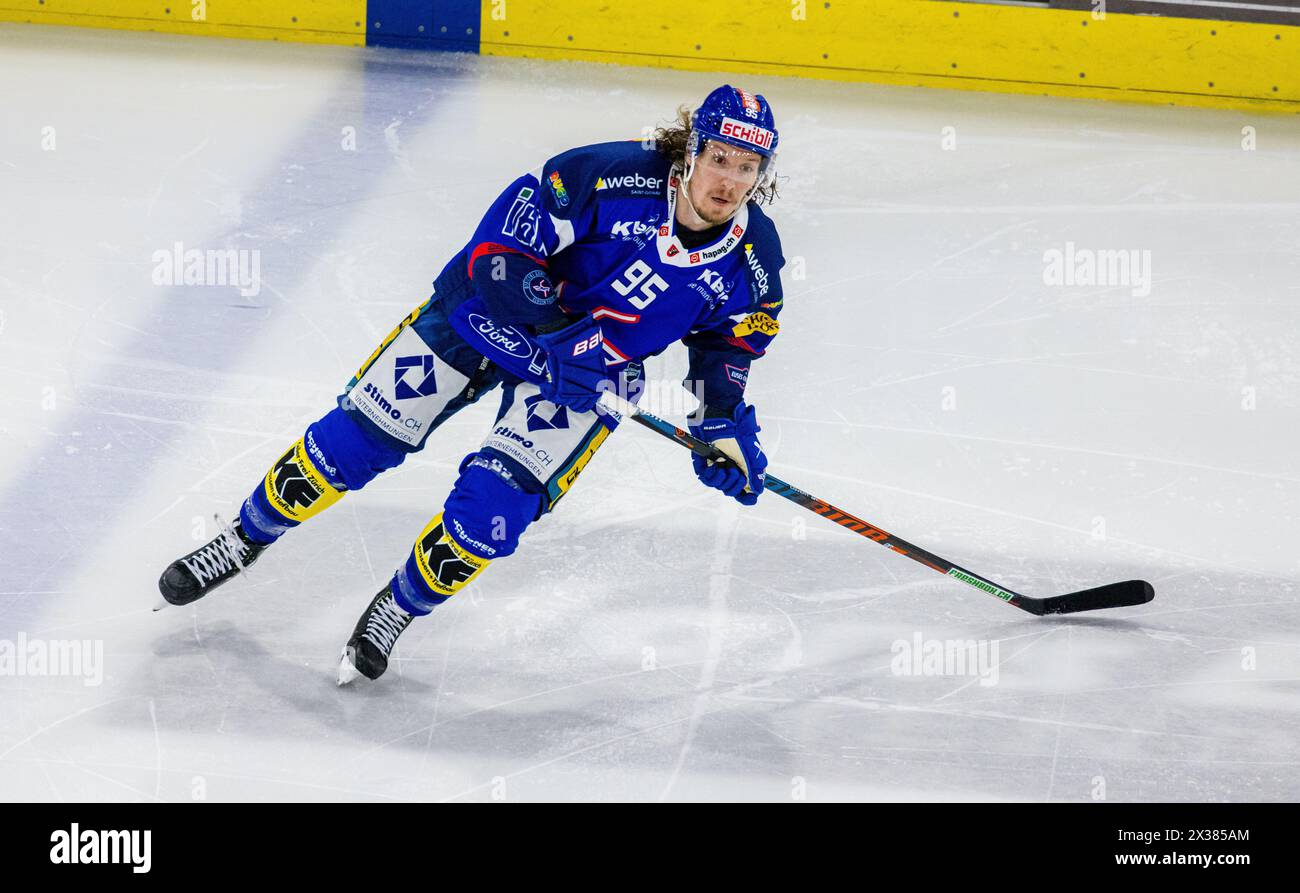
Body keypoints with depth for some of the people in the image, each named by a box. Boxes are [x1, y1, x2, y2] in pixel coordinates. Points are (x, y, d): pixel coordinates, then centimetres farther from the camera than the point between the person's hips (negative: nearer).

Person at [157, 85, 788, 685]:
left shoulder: (754, 258, -15)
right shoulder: (610, 177, -28)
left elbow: (728, 340, 6)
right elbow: (503, 246, -25)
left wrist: (724, 425, -4)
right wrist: (556, 345, -29)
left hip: (591, 370, 2)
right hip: (493, 313, -2)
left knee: (493, 508, -15)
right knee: (356, 437, 0)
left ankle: (400, 607, 12)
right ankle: (244, 540, 23)